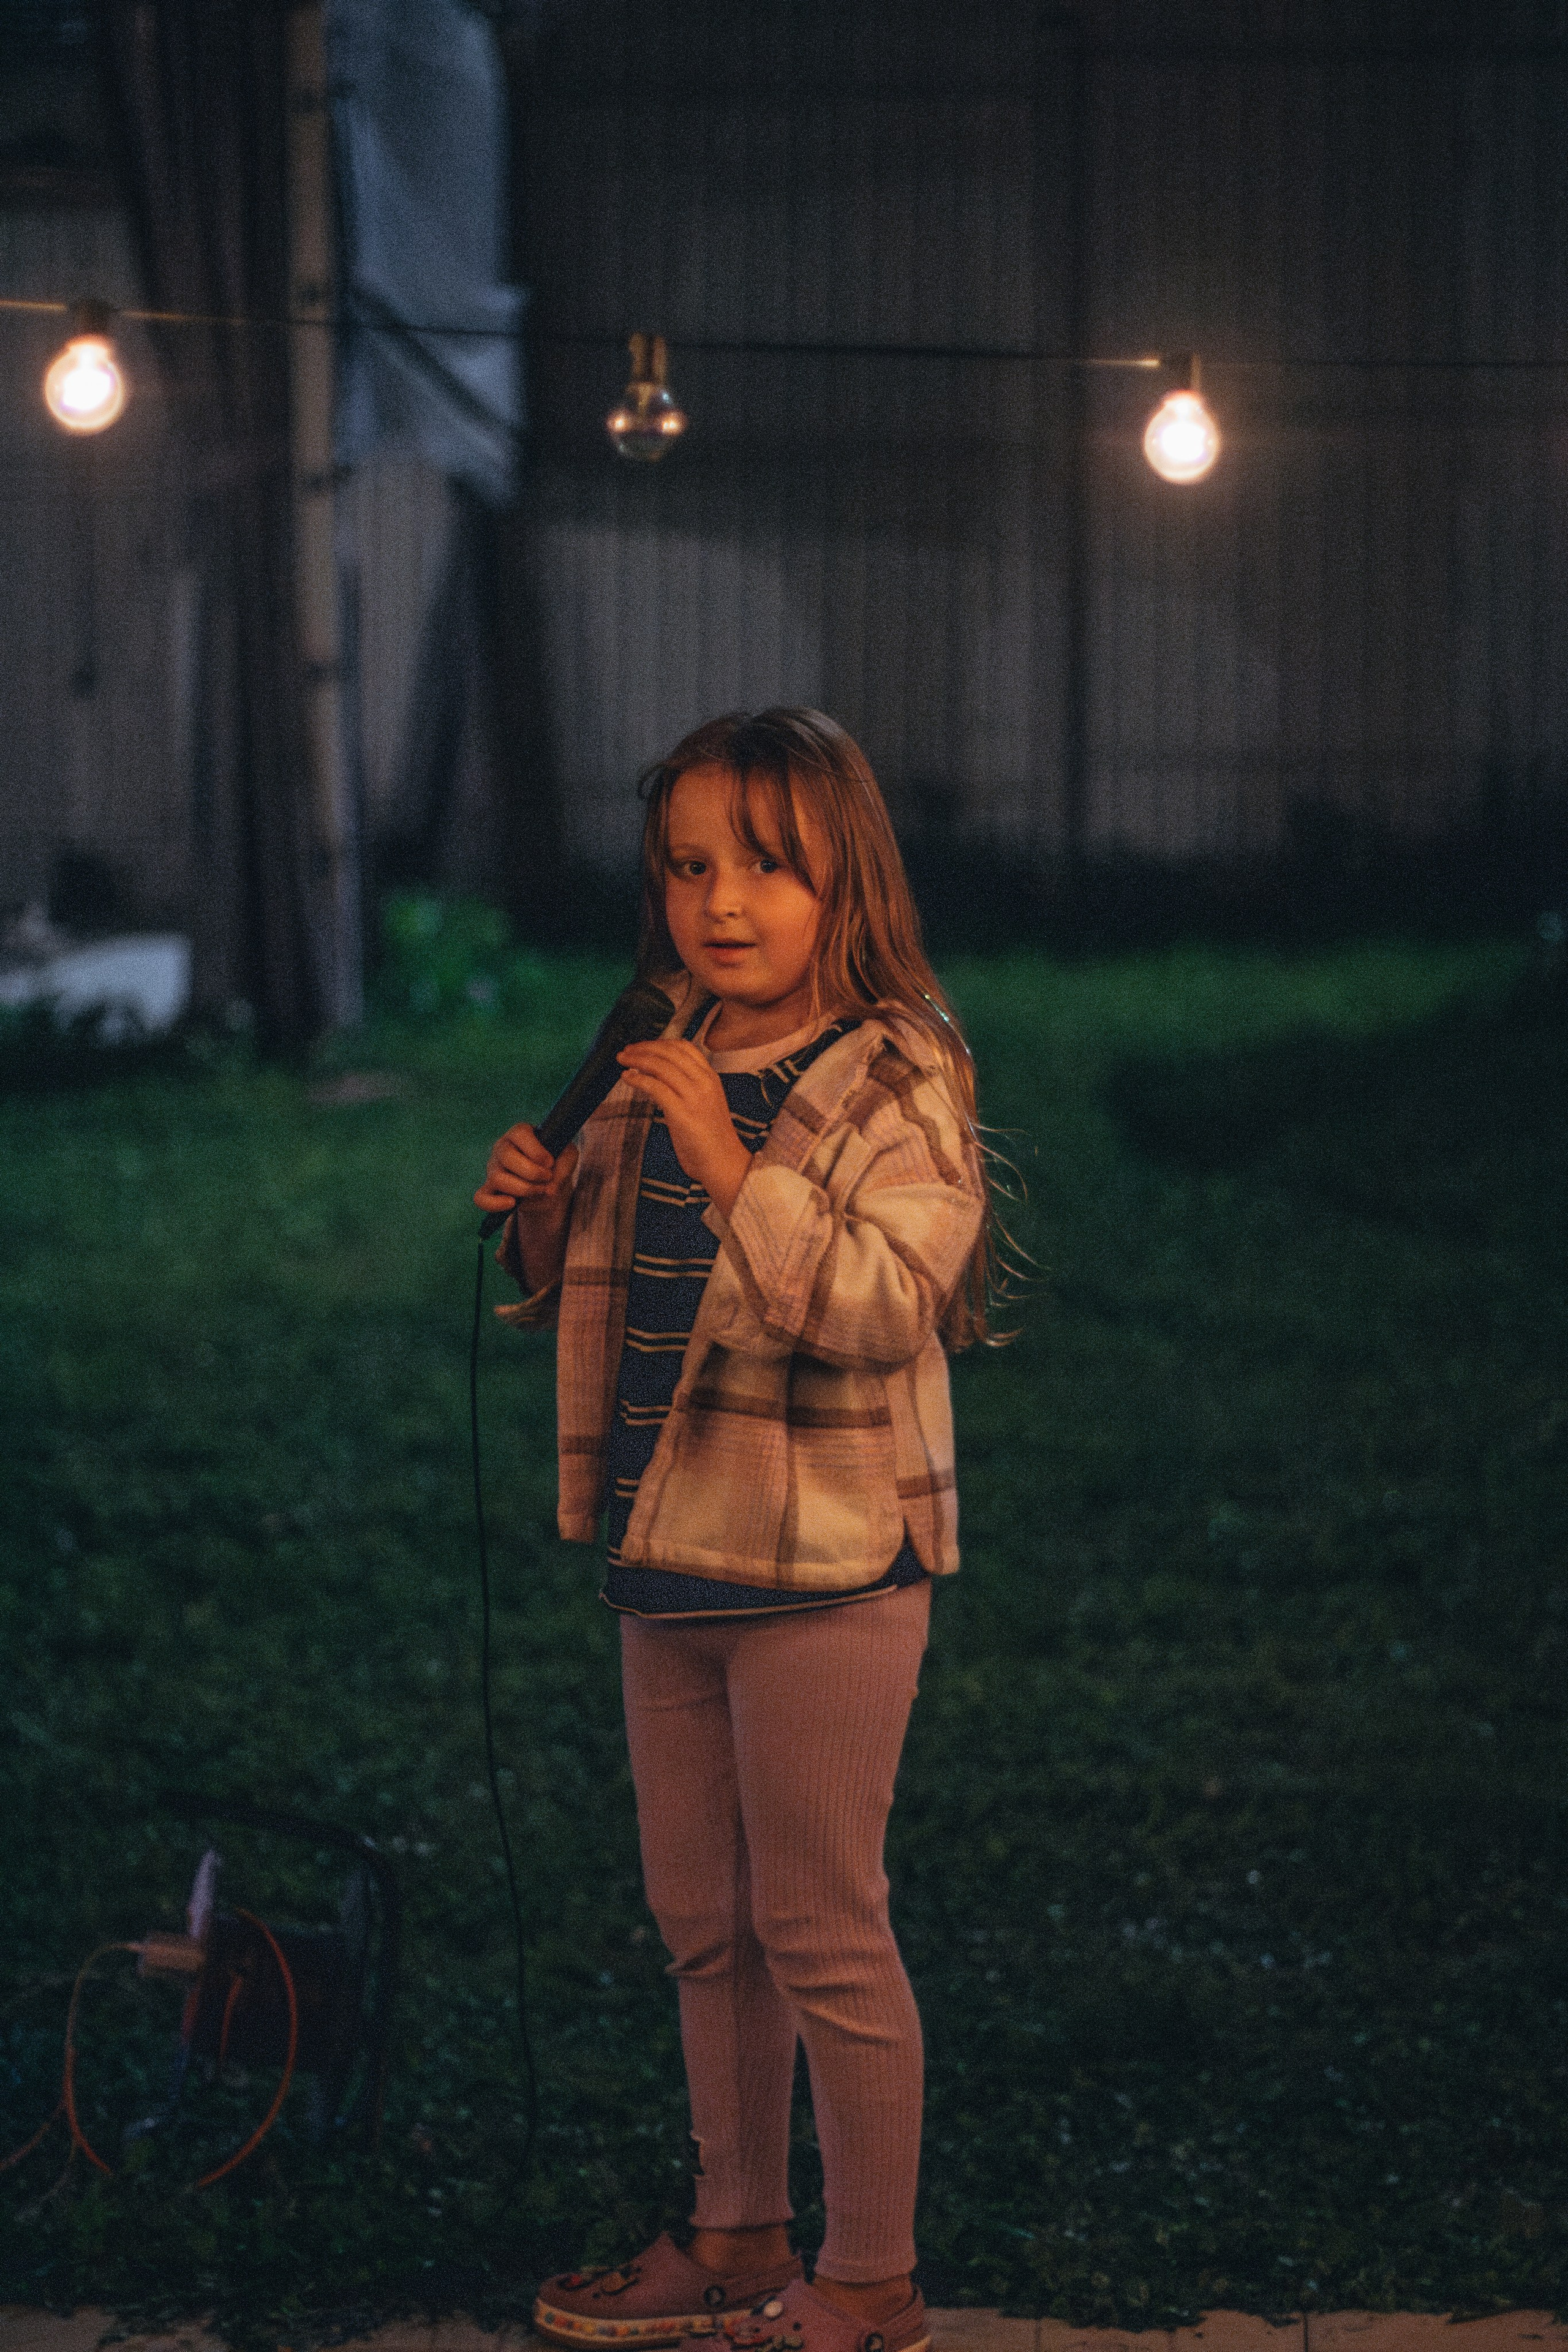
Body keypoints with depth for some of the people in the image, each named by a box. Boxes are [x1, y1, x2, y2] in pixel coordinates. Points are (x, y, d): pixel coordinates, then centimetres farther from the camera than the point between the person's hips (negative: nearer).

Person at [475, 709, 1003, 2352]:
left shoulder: (898, 1078, -13)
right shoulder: (658, 1067, 8)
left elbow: (880, 1307, -25)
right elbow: (607, 1286, 19)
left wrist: (735, 1167, -31)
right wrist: (545, 1209, -1)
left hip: (825, 1567, -7)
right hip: (668, 1551, 7)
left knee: (820, 1930, 1)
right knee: (703, 1927, 17)